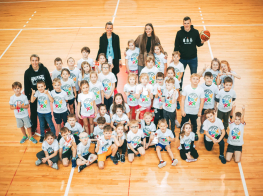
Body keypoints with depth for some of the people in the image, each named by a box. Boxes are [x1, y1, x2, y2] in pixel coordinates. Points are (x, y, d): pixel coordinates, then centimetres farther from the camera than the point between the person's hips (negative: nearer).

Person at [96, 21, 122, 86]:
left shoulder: (116, 37, 0)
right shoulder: (102, 38, 0)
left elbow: (118, 49, 5)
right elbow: (100, 49, 6)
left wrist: (120, 59, 5)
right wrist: (97, 59, 4)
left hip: (114, 60, 0)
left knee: (114, 75, 7)